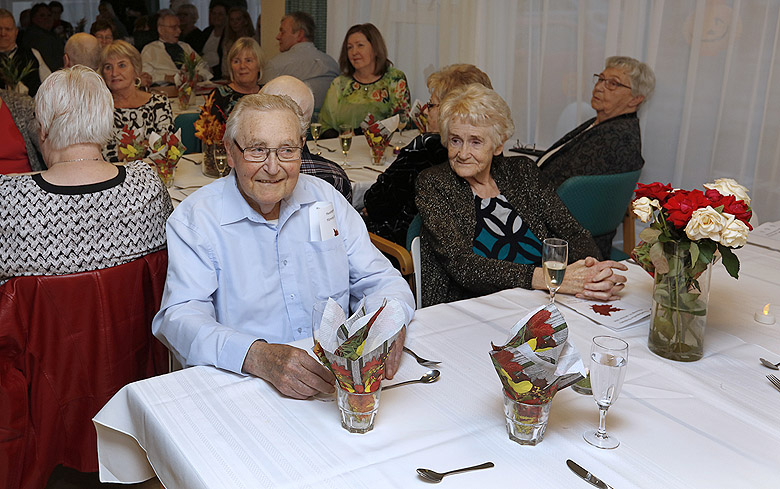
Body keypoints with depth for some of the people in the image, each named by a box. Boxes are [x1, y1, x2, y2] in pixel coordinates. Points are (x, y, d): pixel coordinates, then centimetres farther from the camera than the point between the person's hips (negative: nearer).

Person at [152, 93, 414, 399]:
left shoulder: (326, 199, 7)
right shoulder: (193, 219, -6)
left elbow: (379, 279, 10)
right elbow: (180, 317, -16)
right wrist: (257, 356, -33)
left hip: (338, 377, 1)